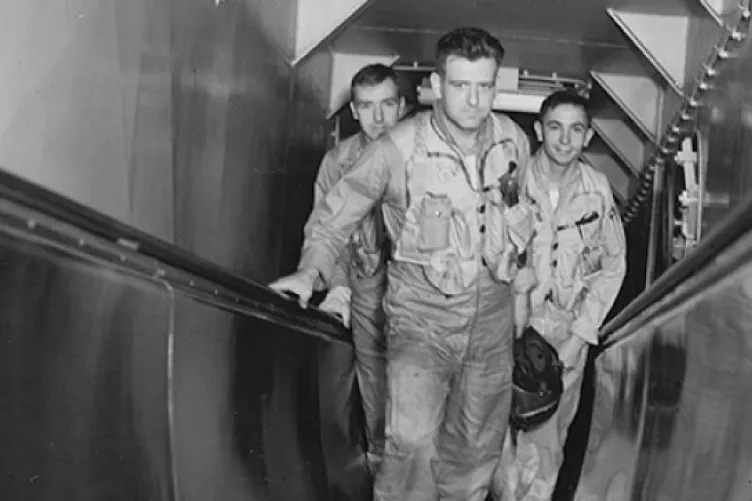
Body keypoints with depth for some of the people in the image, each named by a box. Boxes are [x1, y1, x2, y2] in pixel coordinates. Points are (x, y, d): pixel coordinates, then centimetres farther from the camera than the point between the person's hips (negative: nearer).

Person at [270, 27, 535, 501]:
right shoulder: (399, 147, -18)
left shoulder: (514, 140, -4)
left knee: (478, 444, 17)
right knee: (412, 443, -19)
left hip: (493, 316, 4)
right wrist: (311, 270, -25)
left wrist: (522, 288, 17)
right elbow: (339, 211, -9)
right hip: (422, 314, -4)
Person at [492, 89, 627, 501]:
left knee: (548, 444, 9)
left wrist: (579, 337, -1)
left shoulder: (597, 190, -3)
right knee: (503, 438, 0)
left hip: (567, 332, 2)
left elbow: (612, 267, 6)